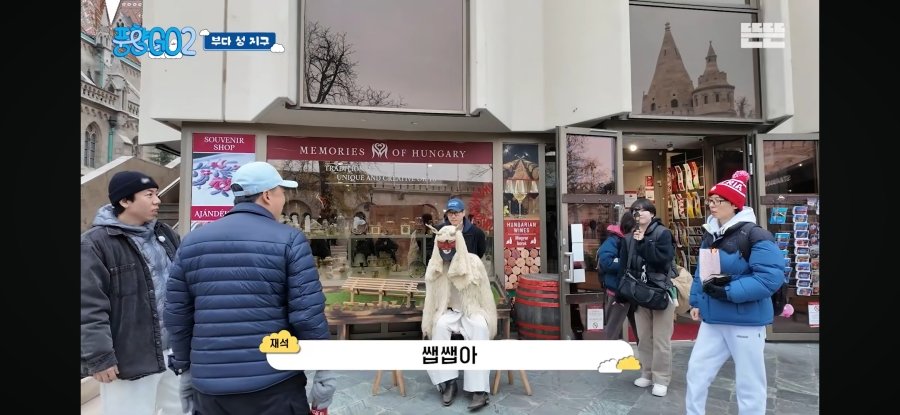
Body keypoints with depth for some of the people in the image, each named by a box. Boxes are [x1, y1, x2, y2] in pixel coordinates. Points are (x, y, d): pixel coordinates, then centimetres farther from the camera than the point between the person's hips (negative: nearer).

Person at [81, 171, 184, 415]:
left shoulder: (165, 235, 10)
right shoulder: (96, 243, -12)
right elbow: (89, 308, -15)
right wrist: (98, 357, -16)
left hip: (177, 352, 7)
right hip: (130, 359, -6)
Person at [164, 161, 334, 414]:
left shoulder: (192, 241, 6)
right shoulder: (289, 240, -9)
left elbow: (176, 316, 9)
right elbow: (308, 313, -13)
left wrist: (185, 369, 19)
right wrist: (323, 368, -3)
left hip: (209, 386, 5)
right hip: (274, 384, -4)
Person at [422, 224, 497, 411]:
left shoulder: (473, 262, -8)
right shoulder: (434, 265, -1)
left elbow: (484, 293, -4)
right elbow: (431, 298, 5)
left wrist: (488, 320, -8)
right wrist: (428, 323, 1)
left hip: (472, 310, -2)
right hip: (449, 312, 2)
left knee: (480, 329, -34)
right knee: (440, 326, -32)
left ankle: (479, 390, -36)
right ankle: (448, 382, -25)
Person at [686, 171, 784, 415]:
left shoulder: (754, 235, -15)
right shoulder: (709, 235, 8)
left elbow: (771, 277, -24)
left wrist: (728, 292, -26)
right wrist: (696, 301, 11)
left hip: (746, 320, -7)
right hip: (713, 318, 7)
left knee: (748, 381, 7)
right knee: (697, 369, 12)